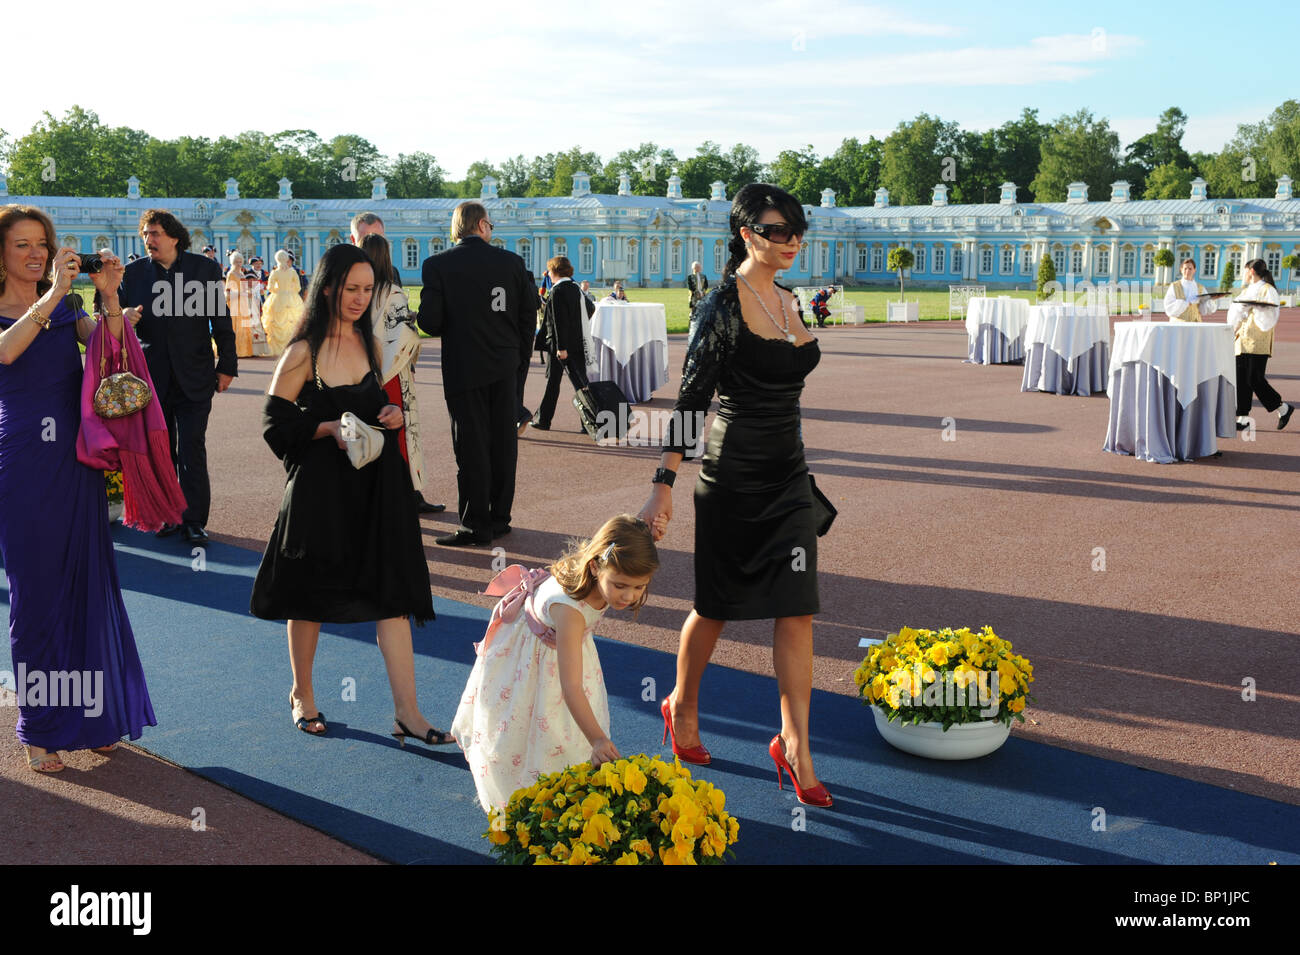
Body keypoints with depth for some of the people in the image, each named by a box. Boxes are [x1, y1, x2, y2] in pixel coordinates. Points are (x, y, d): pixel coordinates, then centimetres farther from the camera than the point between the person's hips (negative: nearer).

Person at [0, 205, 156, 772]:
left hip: (77, 460, 4)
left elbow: (111, 348, -5)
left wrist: (109, 298, -20)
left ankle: (91, 715, 21)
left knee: (88, 584, 8)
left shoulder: (67, 308, 11)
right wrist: (52, 295, -30)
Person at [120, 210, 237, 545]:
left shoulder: (206, 268, -1)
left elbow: (221, 320, 1)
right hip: (152, 376, 2)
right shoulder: (133, 273, 2)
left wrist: (227, 366, 0)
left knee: (192, 450, -2)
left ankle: (194, 519, 7)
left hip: (194, 376, -2)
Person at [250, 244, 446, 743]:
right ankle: (302, 693, 32)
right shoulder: (303, 353, -9)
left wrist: (391, 414, 0)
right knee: (311, 593, 10)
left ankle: (406, 713, 1)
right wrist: (329, 429, -20)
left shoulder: (369, 342, 8)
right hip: (321, 486, -4)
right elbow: (276, 422, -7)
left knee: (392, 594, -1)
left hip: (376, 483, 5)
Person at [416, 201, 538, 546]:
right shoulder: (511, 261, 1)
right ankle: (499, 517, 19)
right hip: (505, 368, 3)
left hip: (464, 368, -3)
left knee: (471, 447, 2)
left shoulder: (438, 265, -8)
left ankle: (475, 524, 5)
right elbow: (529, 312, 5)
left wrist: (448, 329, 10)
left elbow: (429, 320, -13)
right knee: (503, 441, 11)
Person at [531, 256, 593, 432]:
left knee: (552, 383, 4)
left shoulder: (557, 291, -14)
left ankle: (543, 420, 14)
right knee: (580, 382, 5)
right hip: (576, 343, 7)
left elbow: (560, 321, -19)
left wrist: (561, 347, -21)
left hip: (559, 344, -7)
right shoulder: (575, 288, 10)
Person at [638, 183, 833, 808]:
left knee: (796, 608, 0)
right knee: (718, 605, 8)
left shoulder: (787, 300, 10)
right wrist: (664, 484, -18)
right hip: (732, 472, -6)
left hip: (787, 473, 6)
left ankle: (794, 744, 8)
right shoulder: (723, 303, -12)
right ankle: (682, 707, 33)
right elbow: (691, 397, -15)